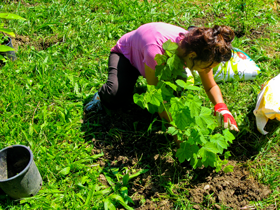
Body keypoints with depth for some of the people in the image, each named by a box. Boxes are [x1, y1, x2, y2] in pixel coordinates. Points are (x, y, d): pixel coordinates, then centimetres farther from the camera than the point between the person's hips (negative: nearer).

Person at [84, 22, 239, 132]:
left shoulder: (197, 48, -29)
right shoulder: (156, 52, -46)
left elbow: (211, 86, -15)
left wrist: (221, 108, -34)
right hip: (126, 53, -6)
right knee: (116, 98, -35)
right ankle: (102, 95, 4)